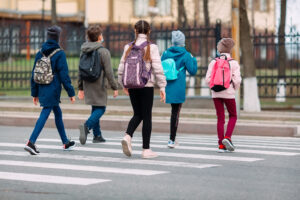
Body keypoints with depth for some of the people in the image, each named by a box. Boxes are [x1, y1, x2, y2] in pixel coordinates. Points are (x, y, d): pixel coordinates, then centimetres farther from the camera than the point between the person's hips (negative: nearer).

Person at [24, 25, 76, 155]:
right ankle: (31, 142, -17)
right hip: (53, 90, -7)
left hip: (42, 90, 7)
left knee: (58, 113, 18)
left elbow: (34, 74, 10)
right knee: (44, 115, -8)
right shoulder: (59, 54, -11)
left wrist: (35, 93, 17)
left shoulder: (40, 53, 7)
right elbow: (64, 75, -12)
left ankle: (66, 143, 27)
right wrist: (71, 93, -5)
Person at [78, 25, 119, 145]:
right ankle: (86, 126, -25)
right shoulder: (103, 52, -12)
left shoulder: (84, 51, 7)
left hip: (87, 85, 6)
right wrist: (114, 87, -5)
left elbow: (81, 71, 11)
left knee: (95, 109, 14)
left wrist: (81, 88, 17)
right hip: (99, 85, -6)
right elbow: (109, 72, -13)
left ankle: (97, 135, 13)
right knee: (100, 109, -2)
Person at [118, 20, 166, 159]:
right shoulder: (152, 48, -6)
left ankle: (127, 136, -9)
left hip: (132, 86, 4)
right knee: (147, 116, 4)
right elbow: (158, 69, -11)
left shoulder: (128, 47, 4)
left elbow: (121, 68, 6)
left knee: (137, 114, 17)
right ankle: (146, 150, 6)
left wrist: (123, 85, 18)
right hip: (147, 86, -4)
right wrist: (162, 87, -6)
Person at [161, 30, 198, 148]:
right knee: (175, 113, 0)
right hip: (179, 87, -4)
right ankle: (171, 140, -2)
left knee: (174, 110, 19)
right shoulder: (186, 55, -6)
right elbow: (192, 71, -3)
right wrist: (193, 59, 11)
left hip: (168, 86, 4)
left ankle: (173, 139, 18)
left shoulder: (166, 53, 4)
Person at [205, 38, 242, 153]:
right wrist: (235, 88, 8)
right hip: (228, 93, -3)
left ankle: (221, 145, 4)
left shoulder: (213, 62, 1)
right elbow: (237, 80, -11)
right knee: (233, 116, 14)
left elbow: (208, 79, -3)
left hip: (216, 94, 3)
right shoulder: (233, 63, -6)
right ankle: (227, 137, -6)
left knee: (220, 118, 7)